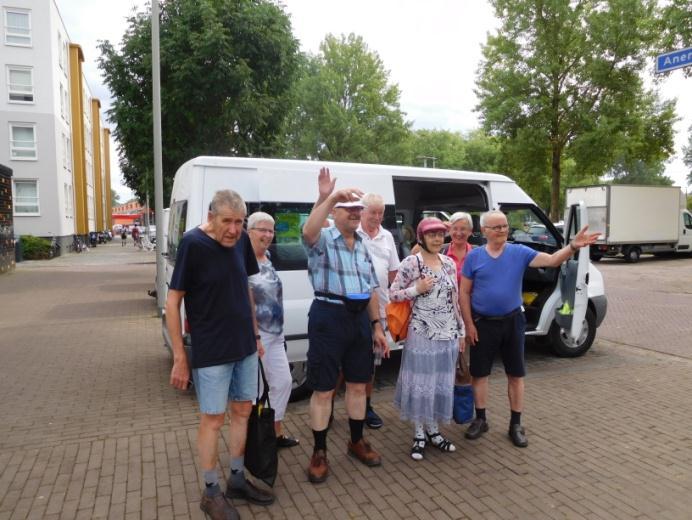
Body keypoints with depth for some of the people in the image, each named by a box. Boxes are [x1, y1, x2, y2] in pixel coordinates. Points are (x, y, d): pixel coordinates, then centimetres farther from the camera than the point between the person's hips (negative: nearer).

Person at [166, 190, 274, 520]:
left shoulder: (241, 240, -1)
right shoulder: (193, 244, -17)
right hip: (211, 351, -6)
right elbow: (172, 302, -14)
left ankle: (237, 480, 34)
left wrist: (255, 334, 13)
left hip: (245, 346, 6)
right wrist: (179, 358, -14)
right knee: (213, 419, 7)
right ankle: (211, 493, 26)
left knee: (242, 411, 16)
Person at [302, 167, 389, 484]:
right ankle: (319, 453, 18)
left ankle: (357, 442, 35)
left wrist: (377, 326, 14)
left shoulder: (363, 246, 15)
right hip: (329, 315, -6)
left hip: (360, 317, 6)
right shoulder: (323, 239, -4)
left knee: (358, 385, 16)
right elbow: (308, 231, -31)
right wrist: (328, 197, -40)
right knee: (323, 389, 2)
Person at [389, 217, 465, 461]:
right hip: (421, 334, -5)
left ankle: (433, 431, 29)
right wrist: (418, 289, -19)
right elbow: (392, 294, -6)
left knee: (441, 383, 13)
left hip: (448, 335, 5)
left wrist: (461, 331, 12)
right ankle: (419, 435, 19)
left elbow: (455, 300, 12)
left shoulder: (449, 263, 7)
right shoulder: (411, 263, -8)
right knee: (420, 382, 3)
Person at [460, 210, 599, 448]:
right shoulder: (474, 256, -4)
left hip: (512, 321, 1)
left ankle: (515, 424, 24)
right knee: (479, 373, 9)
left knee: (516, 375, 9)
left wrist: (572, 246, -32)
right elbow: (464, 293, -2)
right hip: (483, 323, -1)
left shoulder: (520, 252, -2)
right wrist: (469, 324, -6)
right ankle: (480, 420, 27)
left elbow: (552, 260, -13)